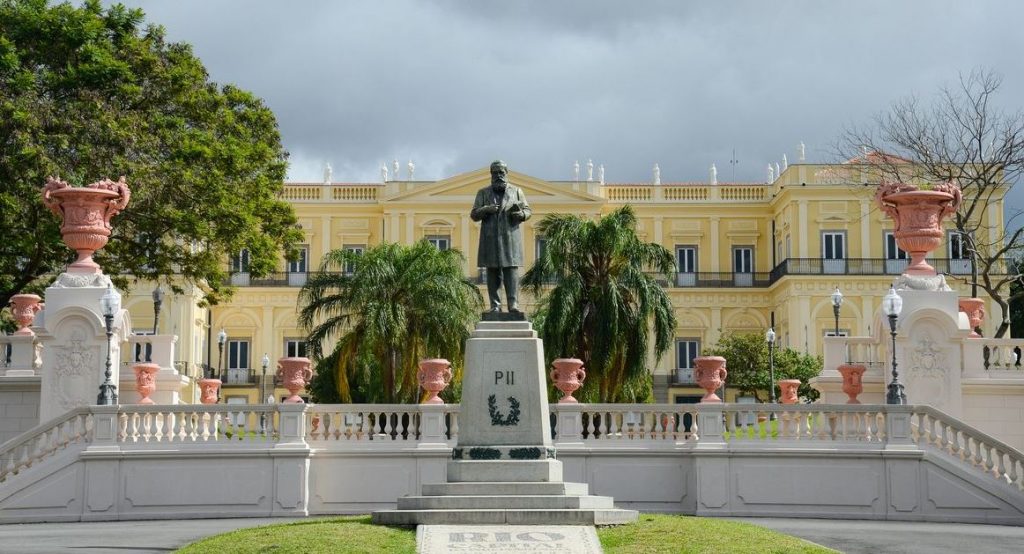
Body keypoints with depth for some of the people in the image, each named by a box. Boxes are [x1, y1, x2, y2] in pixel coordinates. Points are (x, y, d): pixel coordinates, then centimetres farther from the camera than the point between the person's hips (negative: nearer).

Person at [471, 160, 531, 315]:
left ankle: (513, 304, -12)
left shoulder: (516, 191, 14)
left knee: (511, 270, -9)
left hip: (510, 238, -1)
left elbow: (528, 210, 13)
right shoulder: (483, 193, 14)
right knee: (492, 273, -1)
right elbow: (473, 214, 9)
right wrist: (486, 210, -12)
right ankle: (495, 306, 1)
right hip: (490, 239, 1)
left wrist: (521, 214, -11)